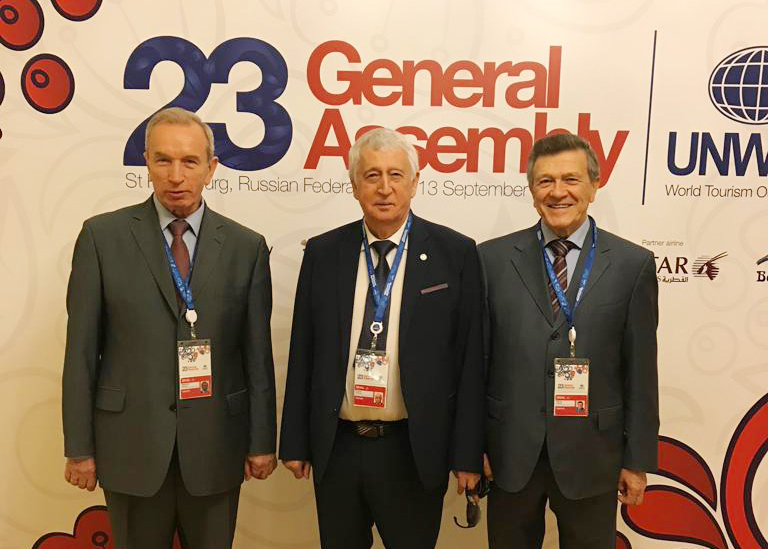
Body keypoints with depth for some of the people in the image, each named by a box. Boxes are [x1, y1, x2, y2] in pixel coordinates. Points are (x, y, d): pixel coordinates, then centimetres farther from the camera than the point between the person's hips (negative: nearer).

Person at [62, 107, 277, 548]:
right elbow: (81, 349, -2)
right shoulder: (102, 236, -3)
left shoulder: (246, 246, 0)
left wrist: (262, 441, 2)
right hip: (131, 443, -1)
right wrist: (79, 446, -3)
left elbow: (258, 351, 1)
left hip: (217, 445, 1)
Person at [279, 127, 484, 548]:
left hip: (414, 451, -2)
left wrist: (467, 452, -5)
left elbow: (470, 357, -4)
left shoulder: (455, 253, -5)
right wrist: (294, 442, 4)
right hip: (335, 448, 2)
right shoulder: (322, 253, 2)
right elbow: (302, 352, 4)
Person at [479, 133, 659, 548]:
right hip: (510, 452, 1)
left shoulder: (633, 264, -3)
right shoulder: (493, 259, -2)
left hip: (591, 454, 0)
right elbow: (475, 358, 0)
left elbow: (640, 370, -1)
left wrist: (638, 459, 1)